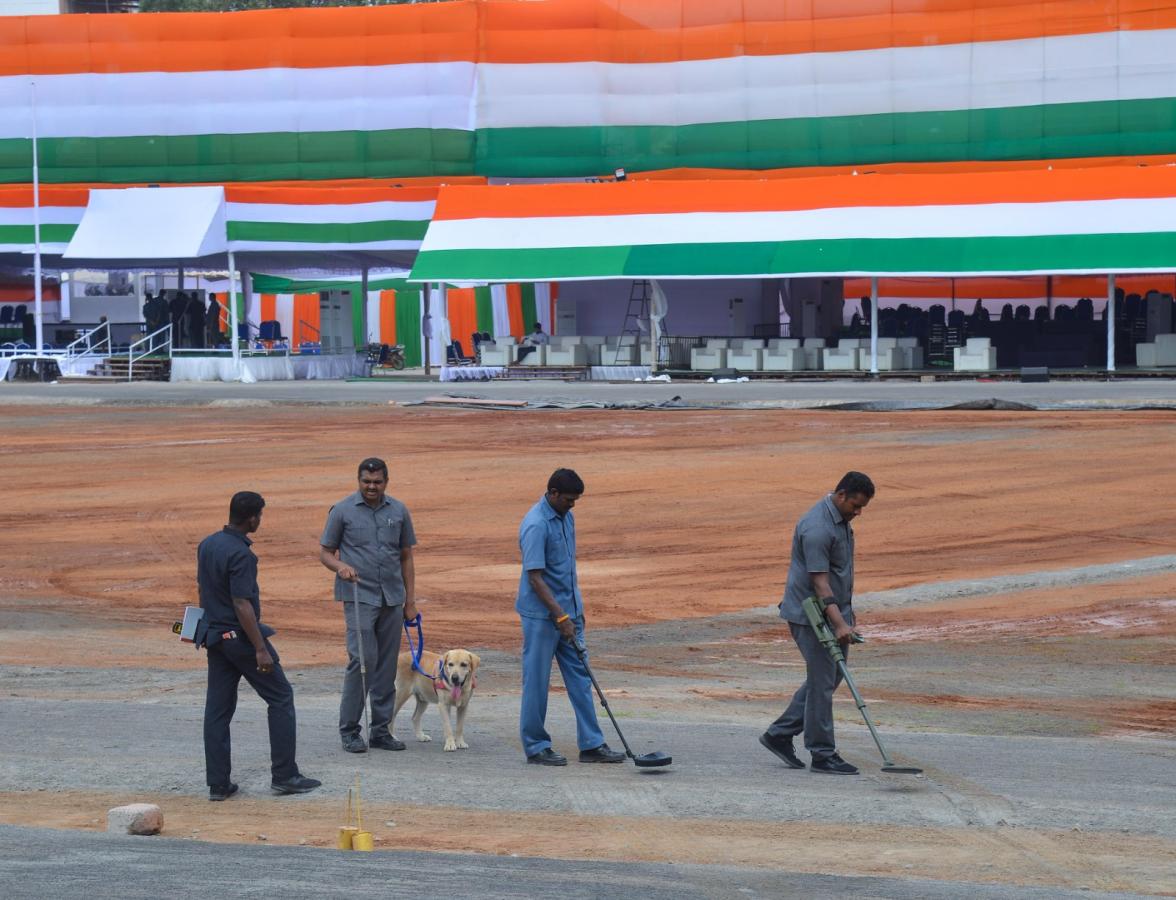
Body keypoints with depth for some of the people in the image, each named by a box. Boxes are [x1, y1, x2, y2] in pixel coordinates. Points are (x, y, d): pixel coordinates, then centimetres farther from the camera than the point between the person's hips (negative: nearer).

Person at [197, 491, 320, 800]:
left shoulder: (207, 545, 6)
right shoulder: (239, 554, -21)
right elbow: (242, 605, -23)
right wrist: (260, 649, -21)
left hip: (215, 636, 8)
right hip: (240, 635, -8)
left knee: (218, 708, 7)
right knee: (280, 697, 4)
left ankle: (218, 783, 7)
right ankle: (284, 775, 4)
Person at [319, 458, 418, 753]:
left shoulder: (399, 511, 9)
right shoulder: (342, 511, -1)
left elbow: (406, 557, 14)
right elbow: (325, 552, 3)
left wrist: (410, 601, 10)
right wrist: (341, 567, -19)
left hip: (392, 599, 4)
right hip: (359, 595, -4)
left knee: (387, 665, 5)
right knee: (362, 659, -13)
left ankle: (380, 730, 12)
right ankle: (349, 730, -5)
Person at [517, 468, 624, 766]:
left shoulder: (566, 518, 8)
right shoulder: (536, 525, -20)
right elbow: (535, 577, -22)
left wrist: (576, 610, 19)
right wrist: (560, 617, -25)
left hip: (568, 611, 9)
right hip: (541, 615, -9)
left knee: (580, 677, 7)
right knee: (537, 681, 1)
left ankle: (591, 744, 8)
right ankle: (536, 747, 8)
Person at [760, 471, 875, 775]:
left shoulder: (840, 518, 9)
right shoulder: (817, 528, -24)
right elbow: (819, 582, -27)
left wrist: (845, 616, 25)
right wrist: (839, 624, -34)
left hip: (834, 611, 10)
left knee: (831, 676, 13)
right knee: (822, 681, -5)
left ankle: (780, 734, 20)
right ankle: (822, 755, 1)